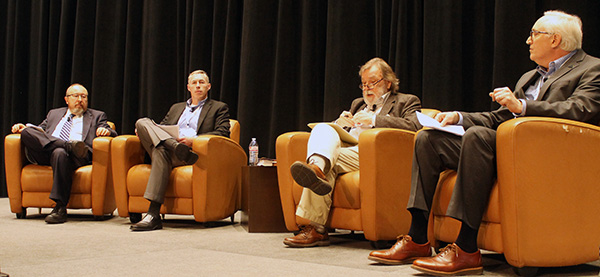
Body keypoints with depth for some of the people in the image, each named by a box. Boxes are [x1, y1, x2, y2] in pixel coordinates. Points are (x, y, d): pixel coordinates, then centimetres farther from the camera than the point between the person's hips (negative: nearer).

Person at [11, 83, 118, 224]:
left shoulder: (97, 116, 26)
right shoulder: (54, 113, 36)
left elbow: (113, 134, 13)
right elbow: (40, 130, 31)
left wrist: (106, 131, -11)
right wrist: (23, 128, 9)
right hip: (45, 155, 3)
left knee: (60, 153, -40)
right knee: (27, 132, -23)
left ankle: (60, 208, -40)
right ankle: (69, 145, -33)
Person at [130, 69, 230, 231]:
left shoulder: (219, 108, 19)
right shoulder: (176, 108, 36)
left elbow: (222, 133, 3)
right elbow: (161, 127, 29)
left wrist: (193, 140, -13)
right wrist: (144, 132, 3)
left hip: (194, 150, -5)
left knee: (161, 150, -39)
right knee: (142, 122, -20)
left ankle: (153, 215, -47)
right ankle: (176, 147, -41)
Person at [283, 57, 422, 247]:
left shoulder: (407, 102, 17)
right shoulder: (358, 104, 37)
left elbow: (413, 127, -5)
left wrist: (374, 120, -11)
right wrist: (340, 123, 5)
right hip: (345, 146, 5)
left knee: (331, 161, -32)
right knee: (322, 128, -26)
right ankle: (317, 166, -55)